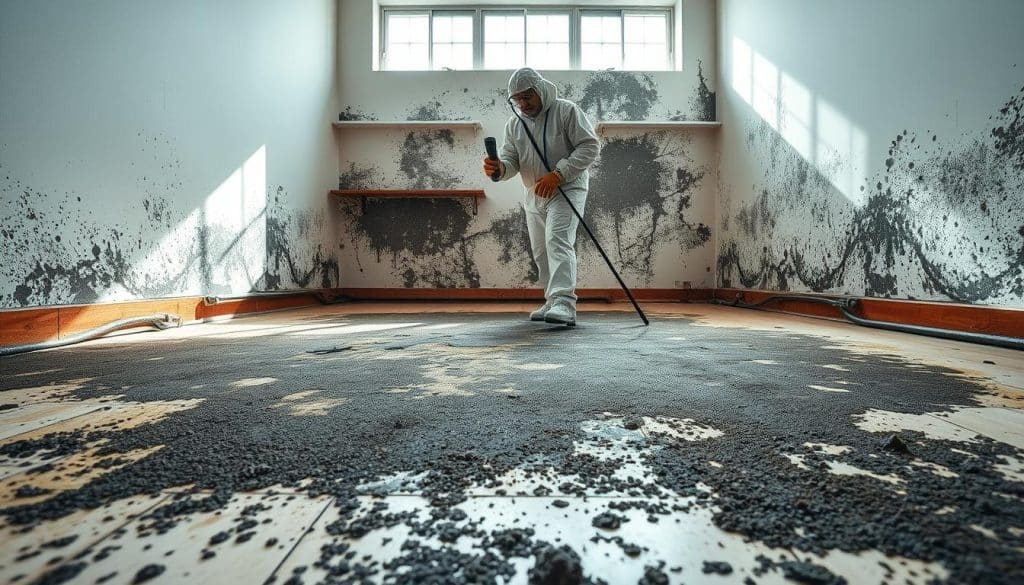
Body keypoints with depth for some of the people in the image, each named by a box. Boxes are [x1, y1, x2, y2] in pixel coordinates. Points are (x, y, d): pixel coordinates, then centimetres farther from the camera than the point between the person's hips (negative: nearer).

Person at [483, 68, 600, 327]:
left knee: (557, 242, -26)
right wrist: (499, 168, -23)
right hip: (534, 196, 7)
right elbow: (511, 160, 4)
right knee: (540, 252, 11)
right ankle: (553, 302, 24)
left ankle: (564, 304, -32)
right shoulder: (514, 124, 8)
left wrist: (558, 174, -24)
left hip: (567, 189, -7)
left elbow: (590, 146, -13)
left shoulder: (567, 111, -8)